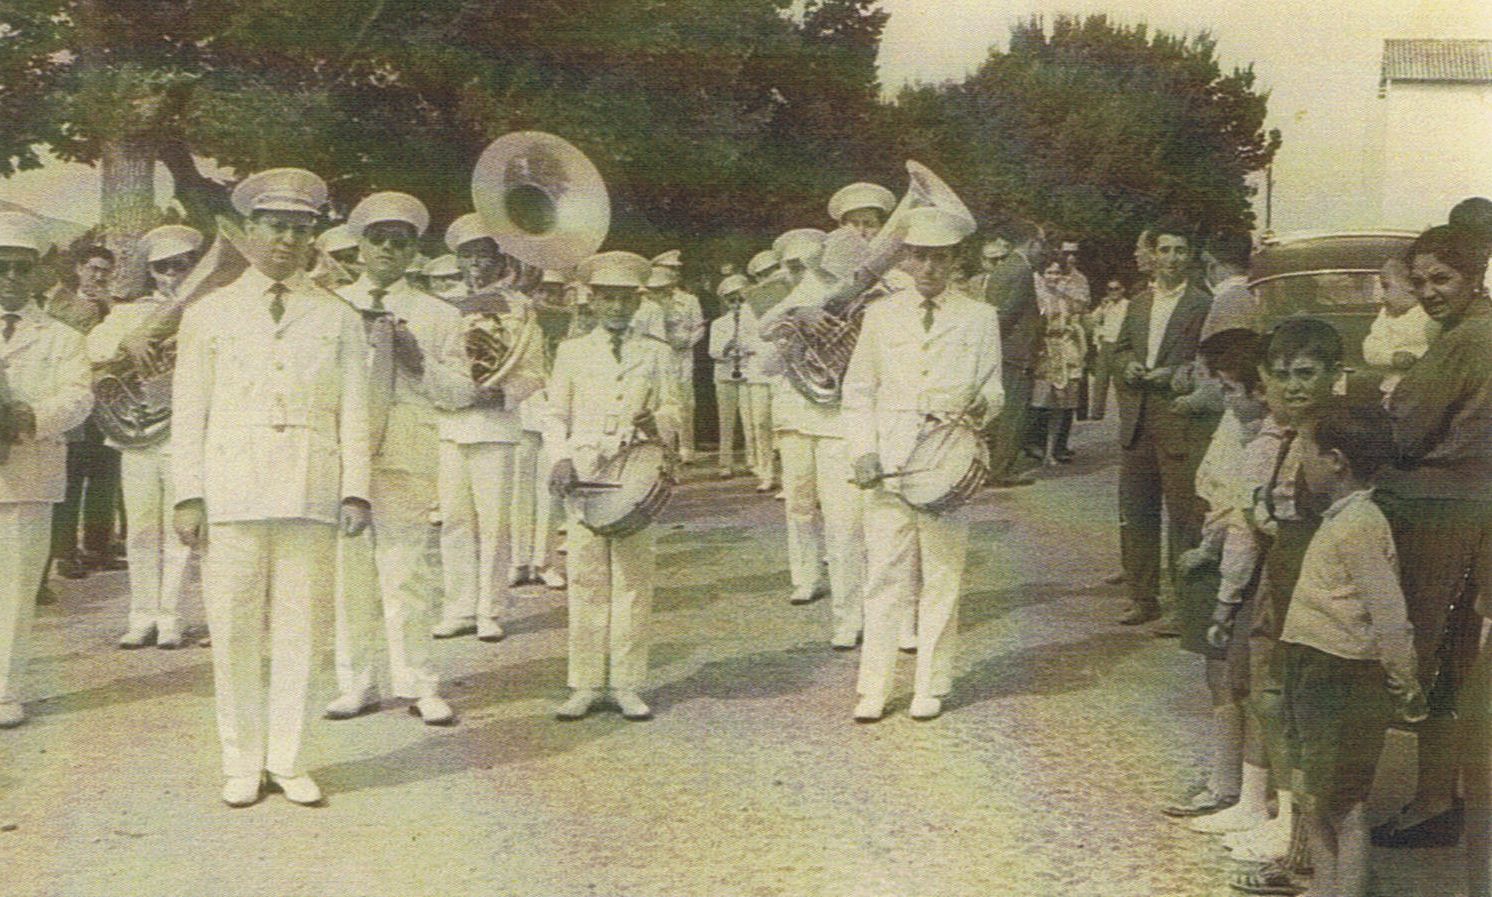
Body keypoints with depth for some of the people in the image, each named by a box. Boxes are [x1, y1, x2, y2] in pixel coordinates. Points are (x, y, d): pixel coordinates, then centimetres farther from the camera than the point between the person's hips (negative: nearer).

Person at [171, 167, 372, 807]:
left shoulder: (338, 319, 13)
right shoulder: (209, 314, 11)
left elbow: (353, 412, 8)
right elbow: (188, 412, 8)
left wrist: (355, 489, -3)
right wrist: (187, 496, -2)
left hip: (311, 490, 1)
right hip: (231, 489, 0)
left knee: (301, 630, 2)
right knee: (233, 633, 2)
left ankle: (287, 760, 14)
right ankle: (242, 763, 14)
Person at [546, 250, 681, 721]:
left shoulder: (658, 353, 14)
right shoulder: (572, 351, 14)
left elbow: (673, 412, 11)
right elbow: (554, 414, 12)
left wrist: (656, 423, -12)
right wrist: (561, 458, -5)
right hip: (584, 474, 0)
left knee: (634, 578, 0)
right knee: (586, 578, 0)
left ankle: (627, 684, 8)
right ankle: (586, 685, 8)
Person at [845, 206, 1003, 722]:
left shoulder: (980, 319, 9)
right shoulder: (881, 315, 11)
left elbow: (994, 390, 10)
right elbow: (858, 390, 11)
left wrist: (980, 404, -14)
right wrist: (864, 452, -2)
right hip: (888, 460, 1)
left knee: (942, 574, 2)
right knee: (885, 573, 0)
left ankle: (930, 688, 14)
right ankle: (872, 688, 7)